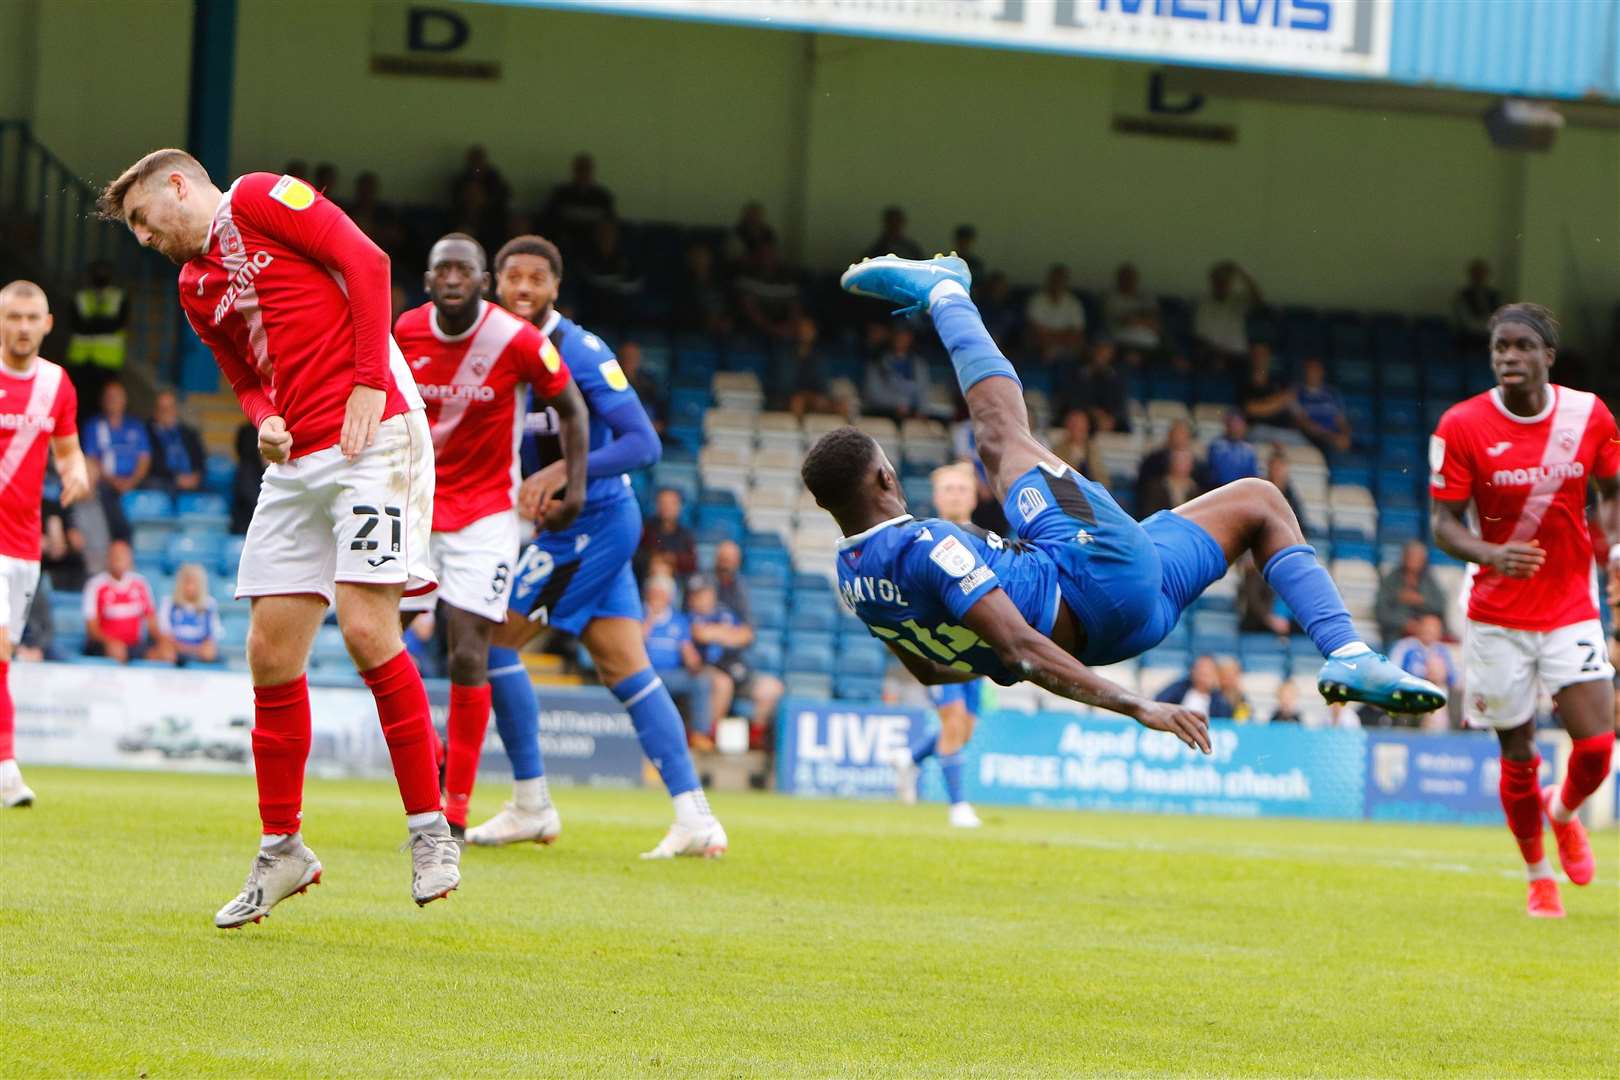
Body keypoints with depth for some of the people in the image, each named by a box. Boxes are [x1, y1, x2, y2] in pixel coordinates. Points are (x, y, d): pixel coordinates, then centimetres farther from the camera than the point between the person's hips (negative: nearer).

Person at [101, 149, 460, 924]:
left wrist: (369, 385, -13)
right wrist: (265, 421, 4)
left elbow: (366, 262, -9)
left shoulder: (259, 199, -1)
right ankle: (281, 849, 13)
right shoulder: (194, 287, 21)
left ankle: (429, 828, -4)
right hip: (297, 463, 8)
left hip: (372, 433, -8)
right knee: (271, 650, 3)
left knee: (366, 628, -16)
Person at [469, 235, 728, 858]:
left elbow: (644, 443, -21)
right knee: (625, 668, 6)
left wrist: (564, 471, -30)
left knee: (494, 639, -8)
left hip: (594, 521, -8)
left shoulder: (581, 354, -17)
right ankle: (695, 817, 4)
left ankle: (530, 803, 1)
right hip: (600, 525, 8)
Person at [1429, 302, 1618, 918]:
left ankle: (1564, 812, 27)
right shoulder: (1462, 426, -9)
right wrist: (1491, 555, -27)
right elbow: (1444, 523, -8)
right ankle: (1539, 877, 25)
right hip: (1498, 617, -1)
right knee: (1518, 755, 3)